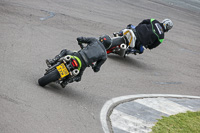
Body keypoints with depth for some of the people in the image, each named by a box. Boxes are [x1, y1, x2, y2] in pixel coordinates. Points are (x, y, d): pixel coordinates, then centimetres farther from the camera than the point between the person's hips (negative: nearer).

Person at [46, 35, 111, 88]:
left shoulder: (95, 40, 11)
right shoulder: (104, 56, 14)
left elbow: (79, 39, 9)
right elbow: (96, 69, 14)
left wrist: (80, 43, 33)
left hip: (77, 56, -2)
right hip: (83, 65, 2)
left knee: (64, 51, 29)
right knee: (78, 77, 35)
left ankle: (52, 62, 10)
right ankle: (66, 81, 8)